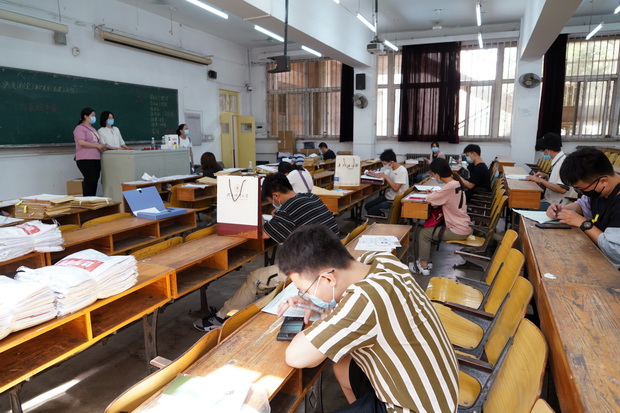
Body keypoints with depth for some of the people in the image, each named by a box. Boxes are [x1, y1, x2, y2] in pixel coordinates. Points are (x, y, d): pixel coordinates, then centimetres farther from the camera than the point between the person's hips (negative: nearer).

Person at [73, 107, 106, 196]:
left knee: (95, 181, 7)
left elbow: (97, 142, 30)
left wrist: (102, 146, 8)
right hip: (85, 160, -8)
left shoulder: (92, 129, 22)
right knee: (90, 180, -14)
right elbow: (81, 142, -19)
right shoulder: (80, 128, -5)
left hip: (96, 159, 9)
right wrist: (97, 146, -15)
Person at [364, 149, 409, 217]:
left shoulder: (402, 171, -21)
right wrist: (374, 174, -2)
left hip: (395, 201, -9)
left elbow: (395, 188, -27)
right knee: (367, 206, 7)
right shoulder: (390, 168, 4)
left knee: (371, 212, -15)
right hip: (387, 196, 9)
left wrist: (385, 177, -22)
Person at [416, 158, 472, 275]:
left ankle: (423, 266, 11)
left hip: (458, 231, -9)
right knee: (429, 228, 21)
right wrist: (435, 194, -1)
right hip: (464, 226, 9)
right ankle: (426, 260, 26)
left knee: (423, 233, 3)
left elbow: (429, 200, -23)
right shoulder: (456, 183, 4)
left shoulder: (449, 187, -25)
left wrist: (431, 194, -2)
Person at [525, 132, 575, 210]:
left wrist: (541, 180, -17)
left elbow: (562, 189, -23)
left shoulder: (564, 162, -17)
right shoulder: (557, 160, 11)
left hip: (556, 204, -9)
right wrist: (546, 176, 8)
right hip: (549, 199, 9)